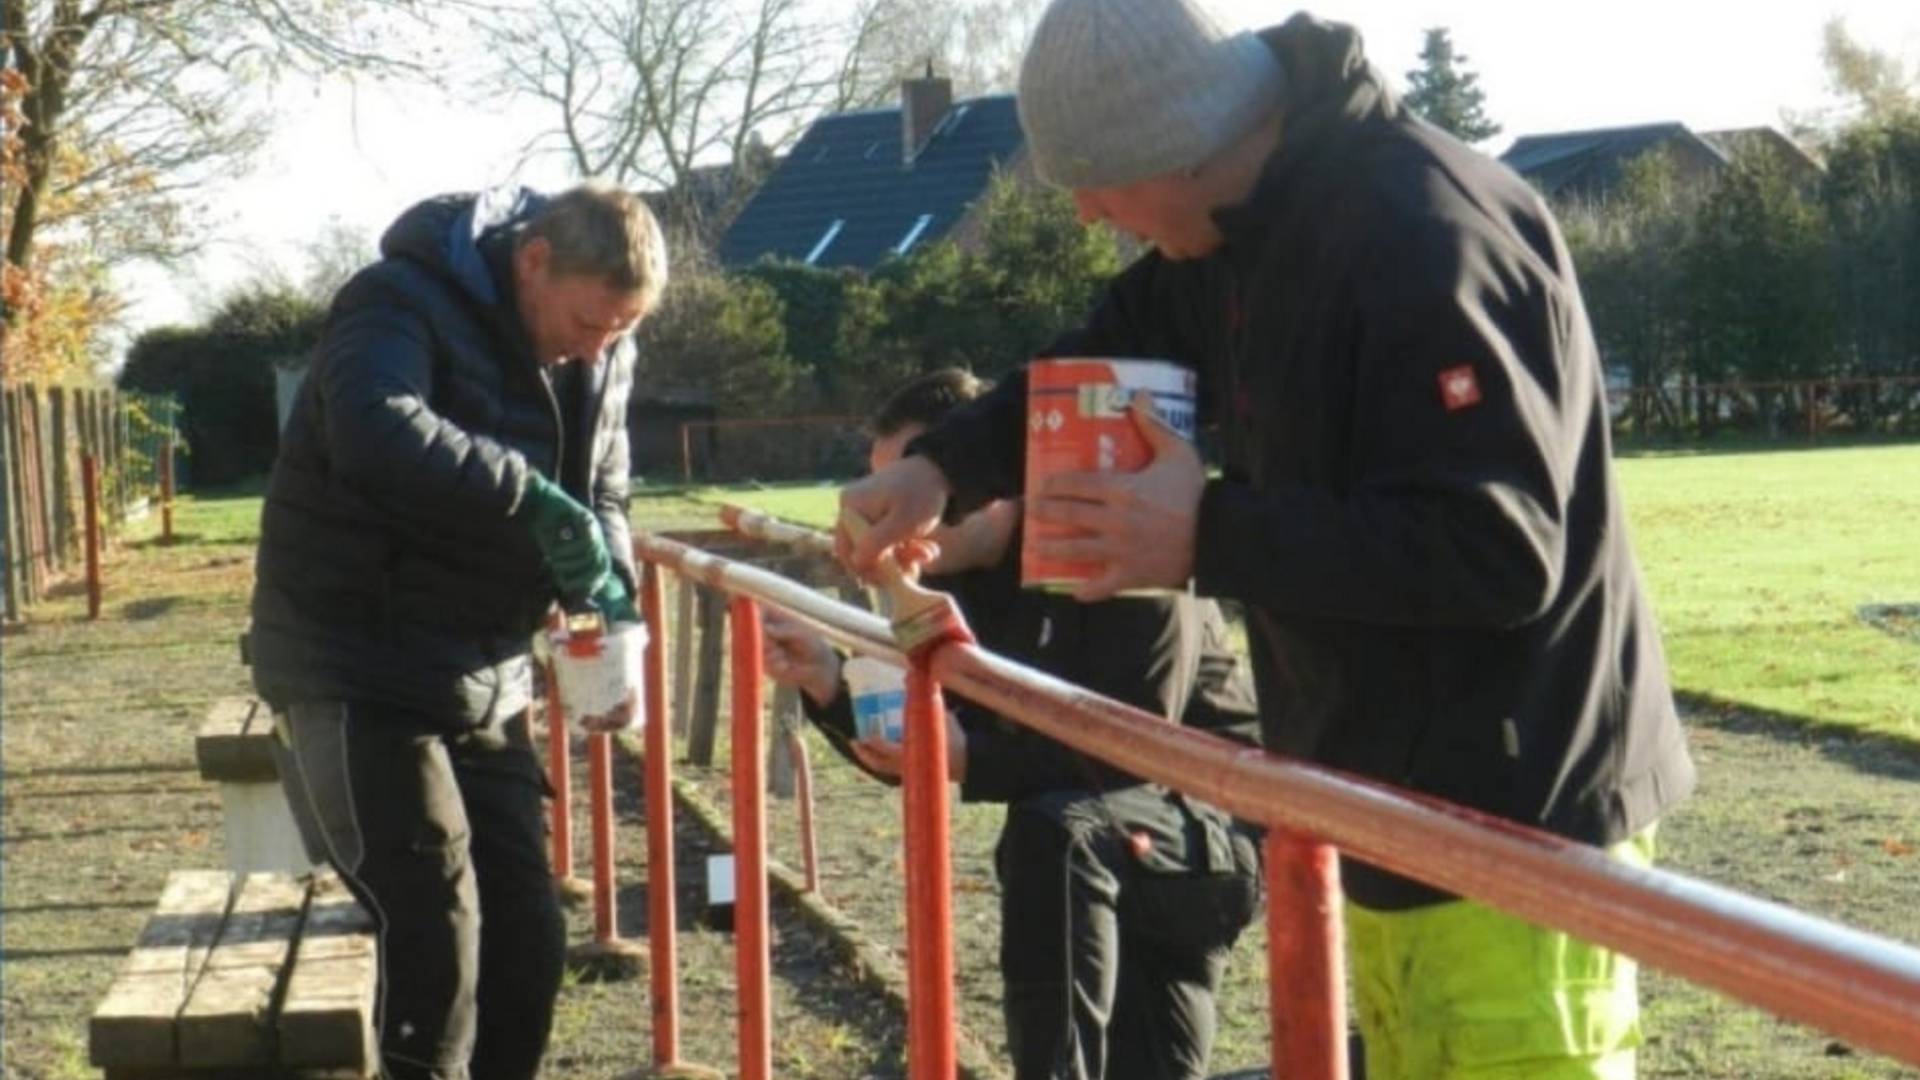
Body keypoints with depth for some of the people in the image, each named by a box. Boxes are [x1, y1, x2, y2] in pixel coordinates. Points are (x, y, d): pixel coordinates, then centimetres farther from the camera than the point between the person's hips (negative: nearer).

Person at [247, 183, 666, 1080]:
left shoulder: (599, 357, 4)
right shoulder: (403, 303, -19)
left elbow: (599, 498, 10)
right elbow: (376, 432, -38)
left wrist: (609, 587, -12)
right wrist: (529, 495, -41)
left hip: (481, 683, 7)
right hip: (353, 671, -7)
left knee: (527, 935, 8)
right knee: (433, 929, -16)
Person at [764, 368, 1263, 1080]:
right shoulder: (953, 577, 1)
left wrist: (972, 759, -38)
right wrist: (826, 682, -16)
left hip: (1216, 823, -8)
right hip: (1110, 861, 8)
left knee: (1049, 834, -35)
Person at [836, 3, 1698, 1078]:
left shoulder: (1425, 233, -25)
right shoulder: (1247, 229, 6)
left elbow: (1497, 551, -30)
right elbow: (1103, 361, 23)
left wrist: (1209, 540, -26)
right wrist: (942, 467, 8)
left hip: (1510, 824, -10)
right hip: (1399, 807, 10)